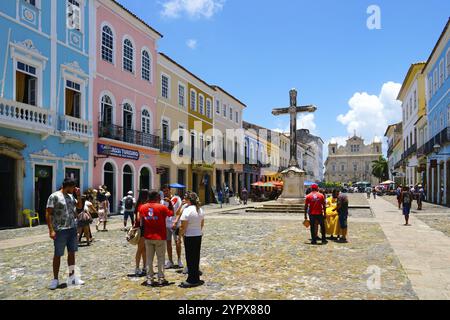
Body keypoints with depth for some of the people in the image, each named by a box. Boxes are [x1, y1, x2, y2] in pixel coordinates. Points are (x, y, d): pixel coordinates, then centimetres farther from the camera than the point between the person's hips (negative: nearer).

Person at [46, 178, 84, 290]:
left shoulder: (71, 196, 10)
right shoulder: (54, 196, -11)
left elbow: (79, 206, 19)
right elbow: (48, 214, -13)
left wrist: (78, 195, 4)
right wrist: (51, 230, -19)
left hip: (72, 229, 7)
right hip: (60, 230, -7)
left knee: (72, 253, 11)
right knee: (57, 255, 4)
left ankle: (72, 277, 22)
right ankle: (55, 279, 17)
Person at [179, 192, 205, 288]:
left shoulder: (187, 210, -17)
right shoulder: (200, 210, 7)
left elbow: (183, 227, -17)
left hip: (189, 236, -7)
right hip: (199, 235, 7)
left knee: (190, 258, 2)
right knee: (196, 257, 16)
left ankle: (192, 280, 8)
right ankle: (196, 279, 25)